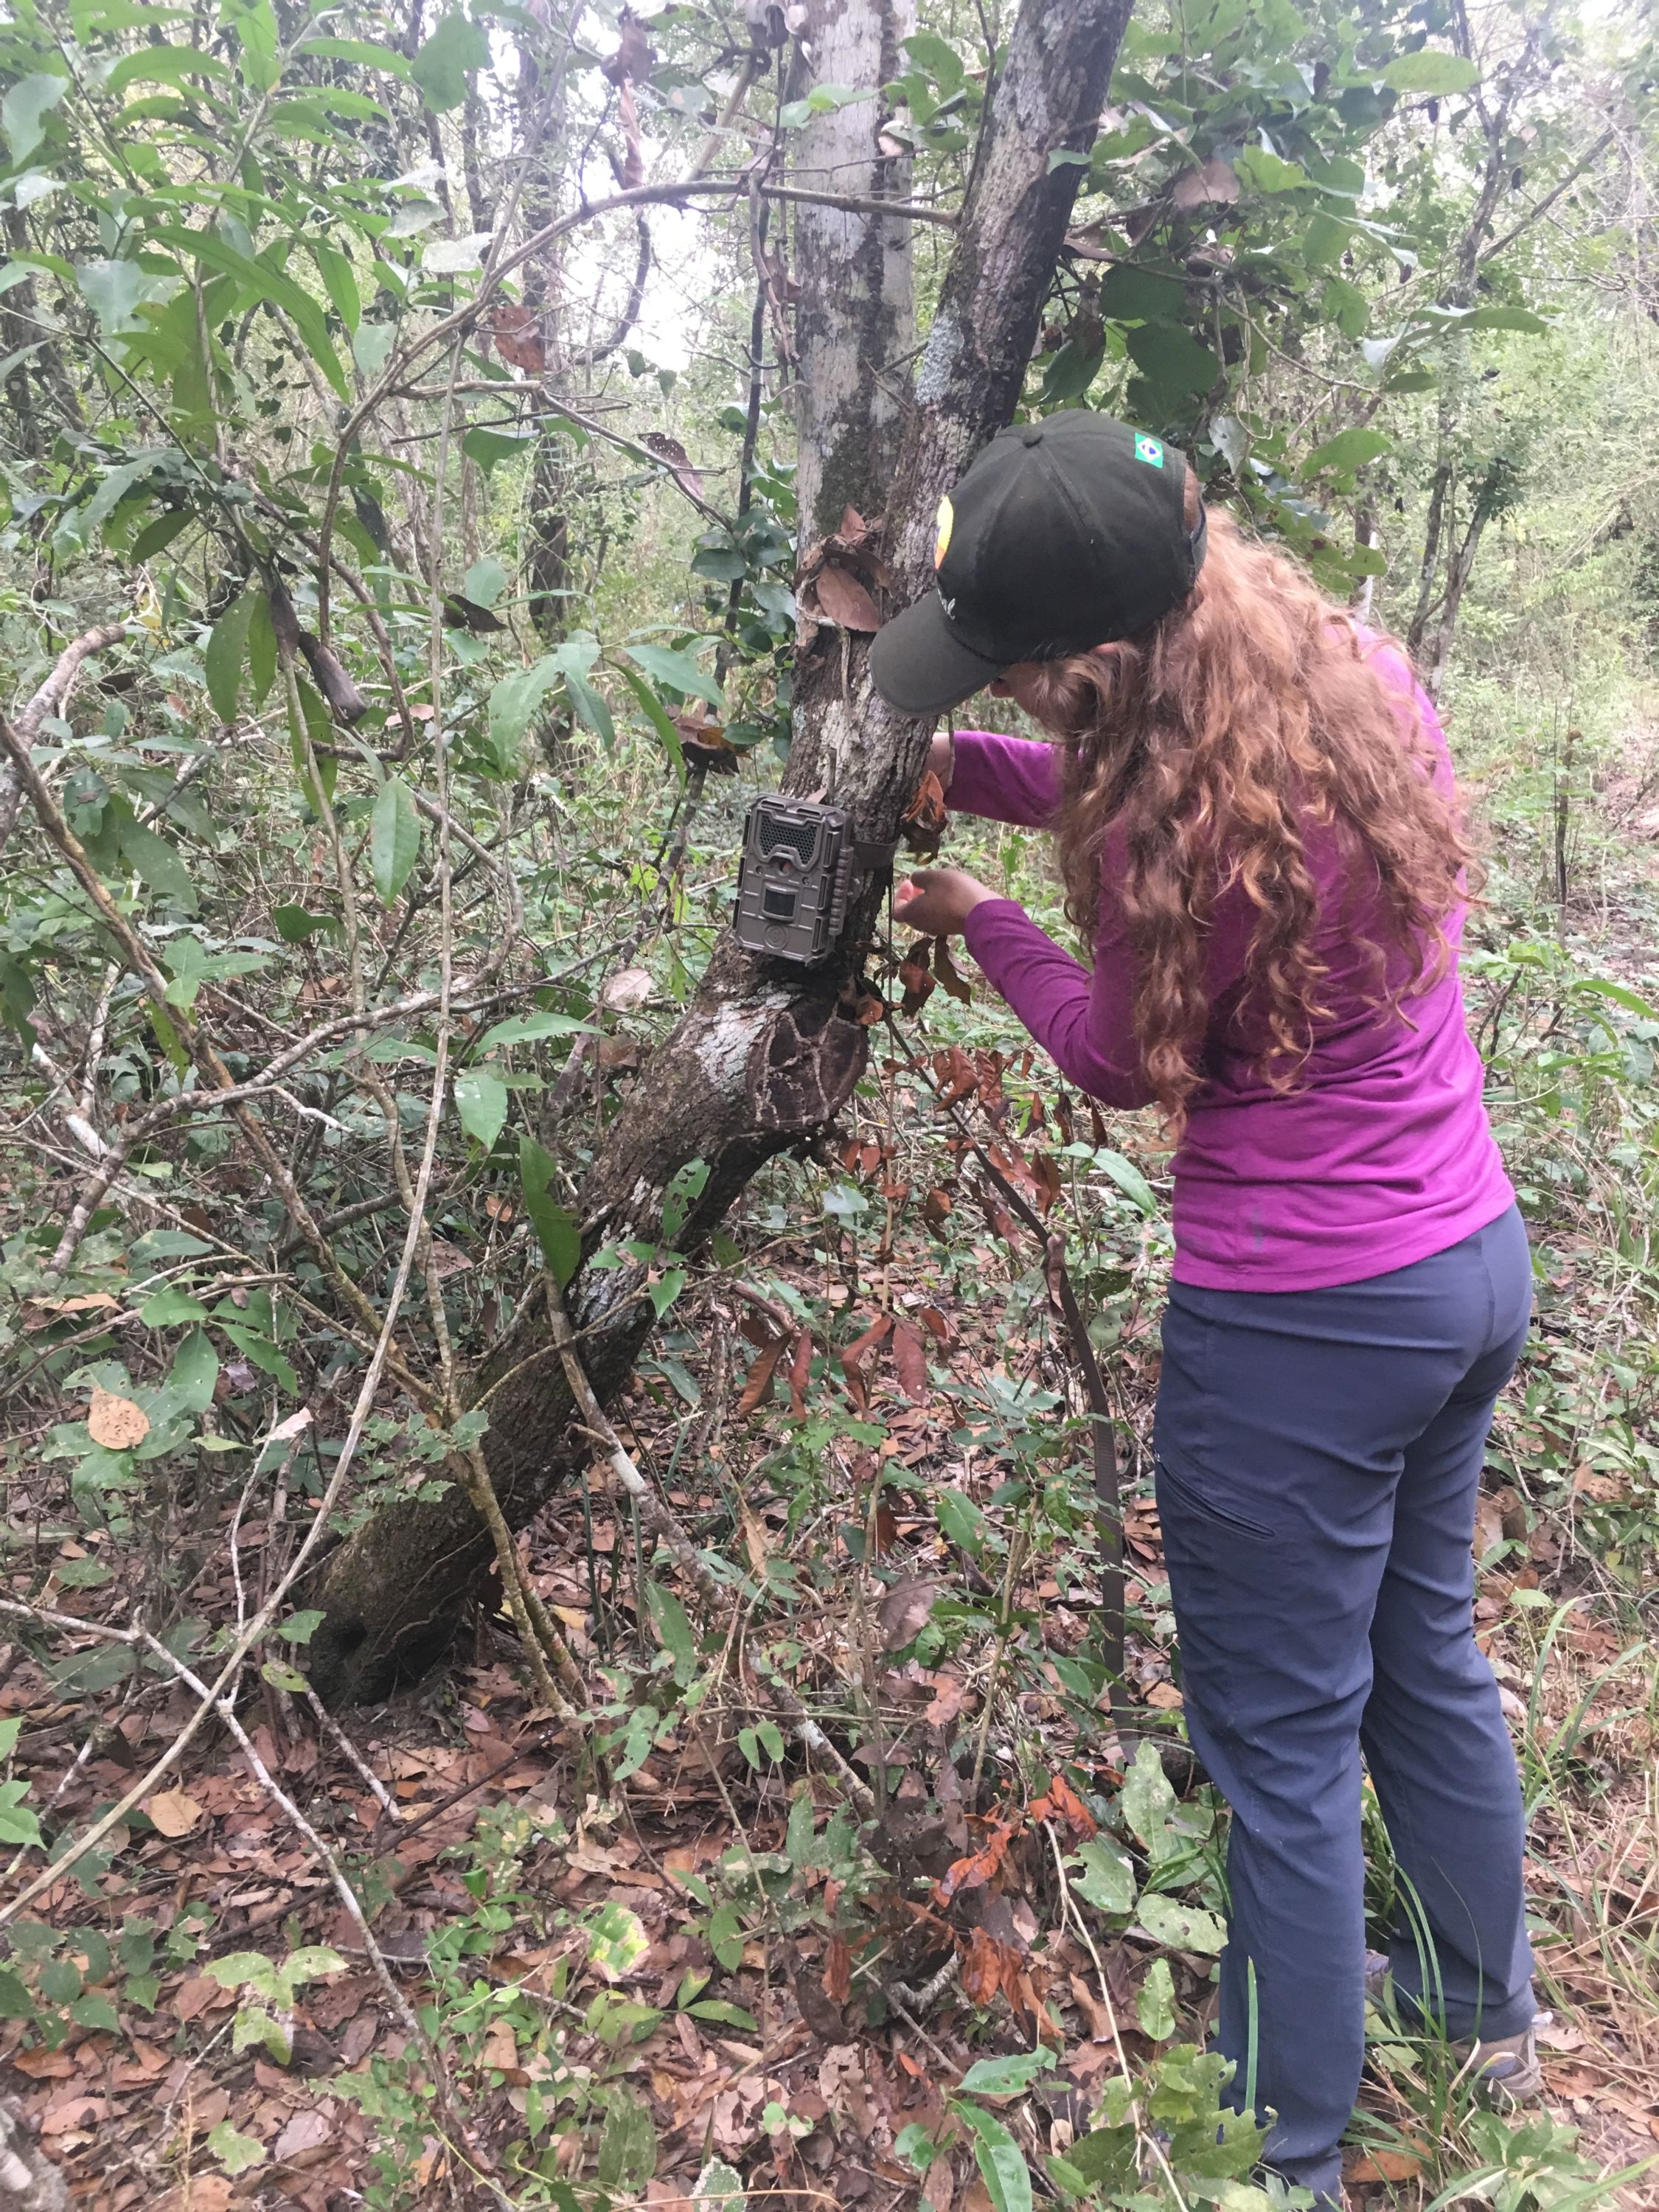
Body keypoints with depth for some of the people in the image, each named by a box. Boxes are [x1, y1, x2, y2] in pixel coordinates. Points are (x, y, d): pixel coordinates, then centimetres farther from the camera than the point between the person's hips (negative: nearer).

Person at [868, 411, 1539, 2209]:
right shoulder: (1356, 675, -3)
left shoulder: (1199, 827, -27)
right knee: (1425, 1652, 28)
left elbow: (1127, 1064, -8)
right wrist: (964, 772, 3)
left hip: (1304, 1325, -9)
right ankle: (1484, 2008, 51)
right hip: (1472, 1262, 9)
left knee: (1279, 1745, 10)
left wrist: (979, 923, 3)